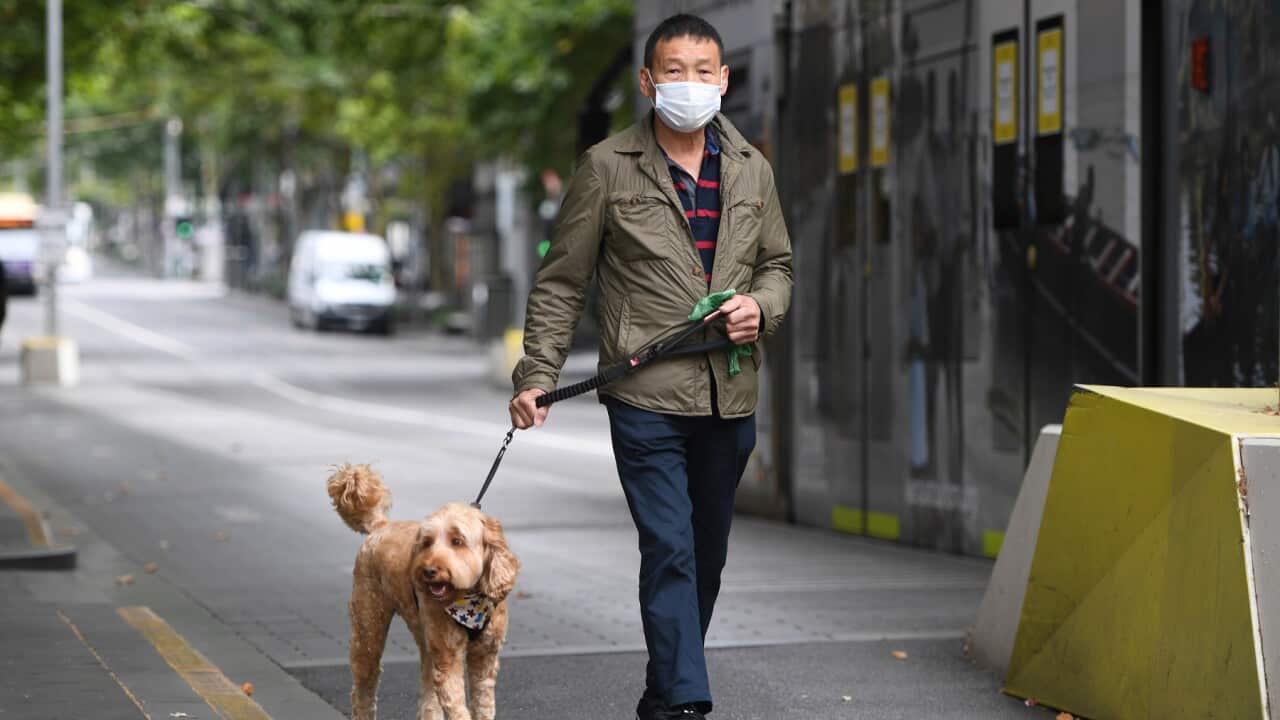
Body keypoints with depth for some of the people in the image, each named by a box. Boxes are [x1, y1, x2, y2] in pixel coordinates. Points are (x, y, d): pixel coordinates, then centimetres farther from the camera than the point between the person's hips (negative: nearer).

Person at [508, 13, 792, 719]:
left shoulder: (751, 171, 10)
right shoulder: (607, 168, -2)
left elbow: (777, 265, 22)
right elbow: (560, 283, 1)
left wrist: (760, 307, -1)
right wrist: (536, 375, -6)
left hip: (730, 399, 5)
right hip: (646, 397, -5)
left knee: (707, 554, 12)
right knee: (669, 550, -13)